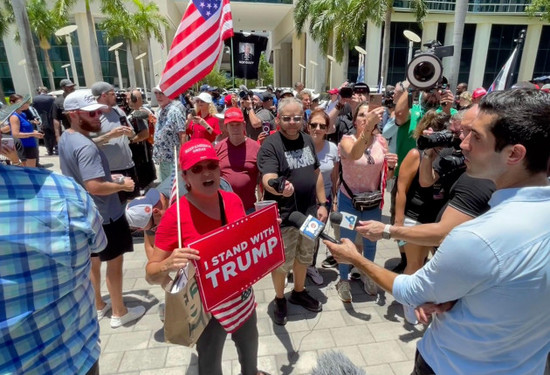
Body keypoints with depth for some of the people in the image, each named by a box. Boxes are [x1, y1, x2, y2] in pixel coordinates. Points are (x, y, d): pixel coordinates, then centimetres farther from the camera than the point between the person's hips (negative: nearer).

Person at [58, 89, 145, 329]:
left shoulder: (65, 139, 5)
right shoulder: (86, 147, -27)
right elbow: (94, 186, -34)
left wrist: (110, 178, 12)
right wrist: (122, 185, -18)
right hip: (105, 216, -10)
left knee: (93, 261, 22)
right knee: (115, 262, 7)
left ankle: (98, 306, 40)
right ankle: (119, 313, 23)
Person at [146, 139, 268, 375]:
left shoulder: (233, 200, -8)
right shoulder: (176, 216, -24)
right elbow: (151, 274, -18)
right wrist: (169, 264, -39)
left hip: (243, 297, 6)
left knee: (250, 346, 31)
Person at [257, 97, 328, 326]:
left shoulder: (307, 140, 5)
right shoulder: (270, 145, -16)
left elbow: (317, 173, 12)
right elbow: (267, 179, -30)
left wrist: (322, 203, 8)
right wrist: (278, 187, -53)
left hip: (309, 212, 6)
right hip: (283, 216, -6)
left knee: (304, 257, 22)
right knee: (281, 263, 10)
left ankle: (299, 292, 45)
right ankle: (279, 300, 34)